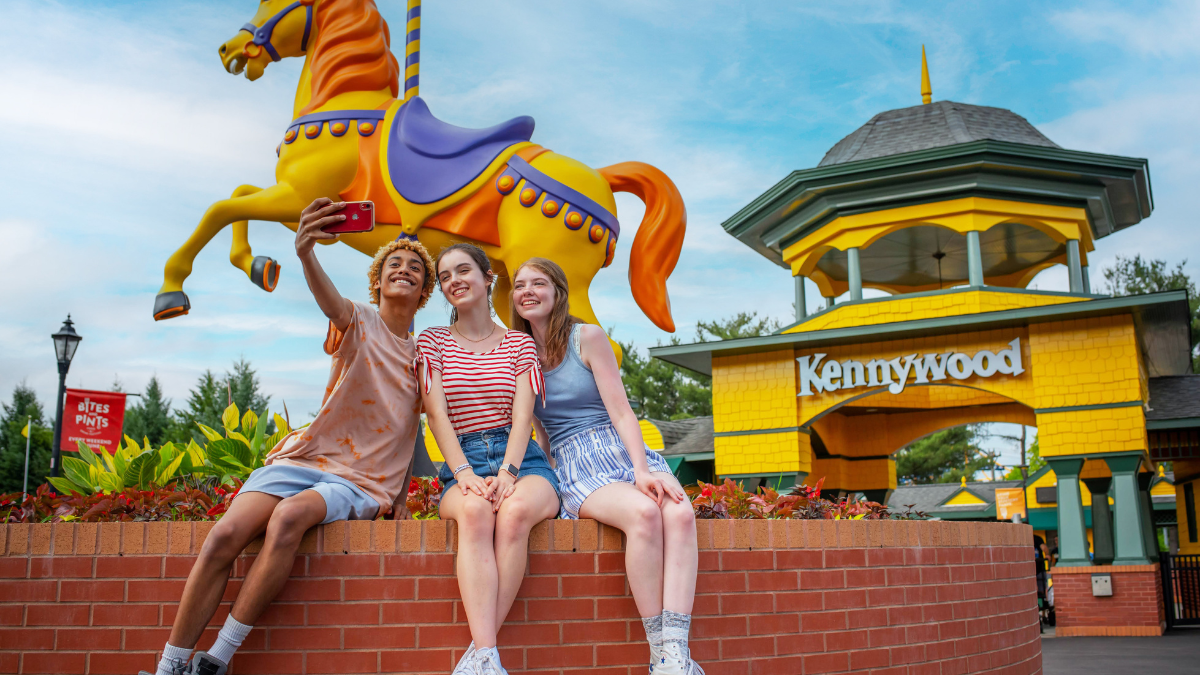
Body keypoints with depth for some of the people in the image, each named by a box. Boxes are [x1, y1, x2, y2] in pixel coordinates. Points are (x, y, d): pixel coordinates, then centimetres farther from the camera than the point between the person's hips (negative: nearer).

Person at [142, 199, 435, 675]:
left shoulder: (425, 357, 12)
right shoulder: (359, 323, 2)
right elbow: (330, 301, -24)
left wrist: (401, 497, 7)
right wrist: (306, 254, -48)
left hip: (361, 483, 0)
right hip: (307, 456, 0)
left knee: (290, 516, -33)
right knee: (224, 535, -25)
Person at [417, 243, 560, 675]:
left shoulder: (520, 344, 14)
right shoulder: (432, 342, 14)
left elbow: (522, 415, 1)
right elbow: (436, 414, 1)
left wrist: (507, 472, -18)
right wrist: (464, 473, -15)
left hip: (522, 460, 0)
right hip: (463, 464, 0)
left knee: (515, 510, -36)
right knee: (474, 510, -37)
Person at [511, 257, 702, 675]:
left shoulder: (588, 338, 4)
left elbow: (621, 411, -4)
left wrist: (642, 470, -17)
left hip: (626, 451, 1)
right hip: (576, 468, -1)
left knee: (680, 513, -33)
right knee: (644, 513, -34)